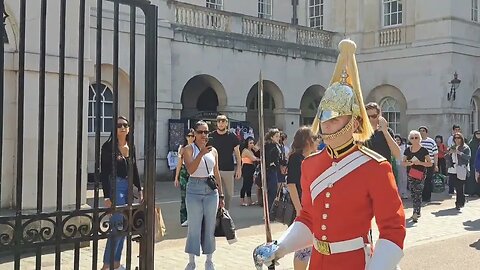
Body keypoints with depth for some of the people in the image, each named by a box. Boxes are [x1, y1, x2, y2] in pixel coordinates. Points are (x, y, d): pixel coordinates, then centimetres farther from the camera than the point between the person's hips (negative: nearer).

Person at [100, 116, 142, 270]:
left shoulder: (131, 147, 10)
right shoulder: (109, 146, -8)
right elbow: (104, 172, -12)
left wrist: (139, 189, 12)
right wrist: (107, 196, -17)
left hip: (128, 188, 7)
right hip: (115, 187, -7)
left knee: (123, 227, 10)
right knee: (118, 226, -11)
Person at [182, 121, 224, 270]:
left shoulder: (213, 150, 10)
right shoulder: (189, 149, -1)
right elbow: (190, 169, -16)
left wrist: (221, 195, 14)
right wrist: (201, 153, -26)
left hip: (211, 191, 3)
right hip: (194, 190, -3)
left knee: (210, 227, 8)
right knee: (194, 227, 0)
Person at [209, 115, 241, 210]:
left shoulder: (232, 136, 2)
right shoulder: (211, 136, 2)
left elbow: (237, 153, 6)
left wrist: (239, 168, 0)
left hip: (229, 169, 1)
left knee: (229, 193, 7)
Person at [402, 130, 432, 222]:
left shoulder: (423, 150, -3)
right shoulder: (407, 150, 7)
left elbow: (430, 163, -3)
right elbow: (403, 163, 12)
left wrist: (420, 163, -17)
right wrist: (408, 163, -10)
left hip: (420, 174, -4)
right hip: (410, 174, 5)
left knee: (418, 193, -12)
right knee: (413, 193, 8)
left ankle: (415, 213, -16)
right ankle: (418, 211, 22)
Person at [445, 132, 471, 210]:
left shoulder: (466, 148, 2)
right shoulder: (452, 148, 17)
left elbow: (468, 157, -11)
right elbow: (447, 158, 16)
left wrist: (459, 153, -19)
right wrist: (449, 153, -3)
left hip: (461, 171, -5)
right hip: (453, 170, 5)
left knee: (460, 187, -9)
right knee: (456, 187, 6)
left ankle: (459, 203, -5)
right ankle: (461, 202, 18)